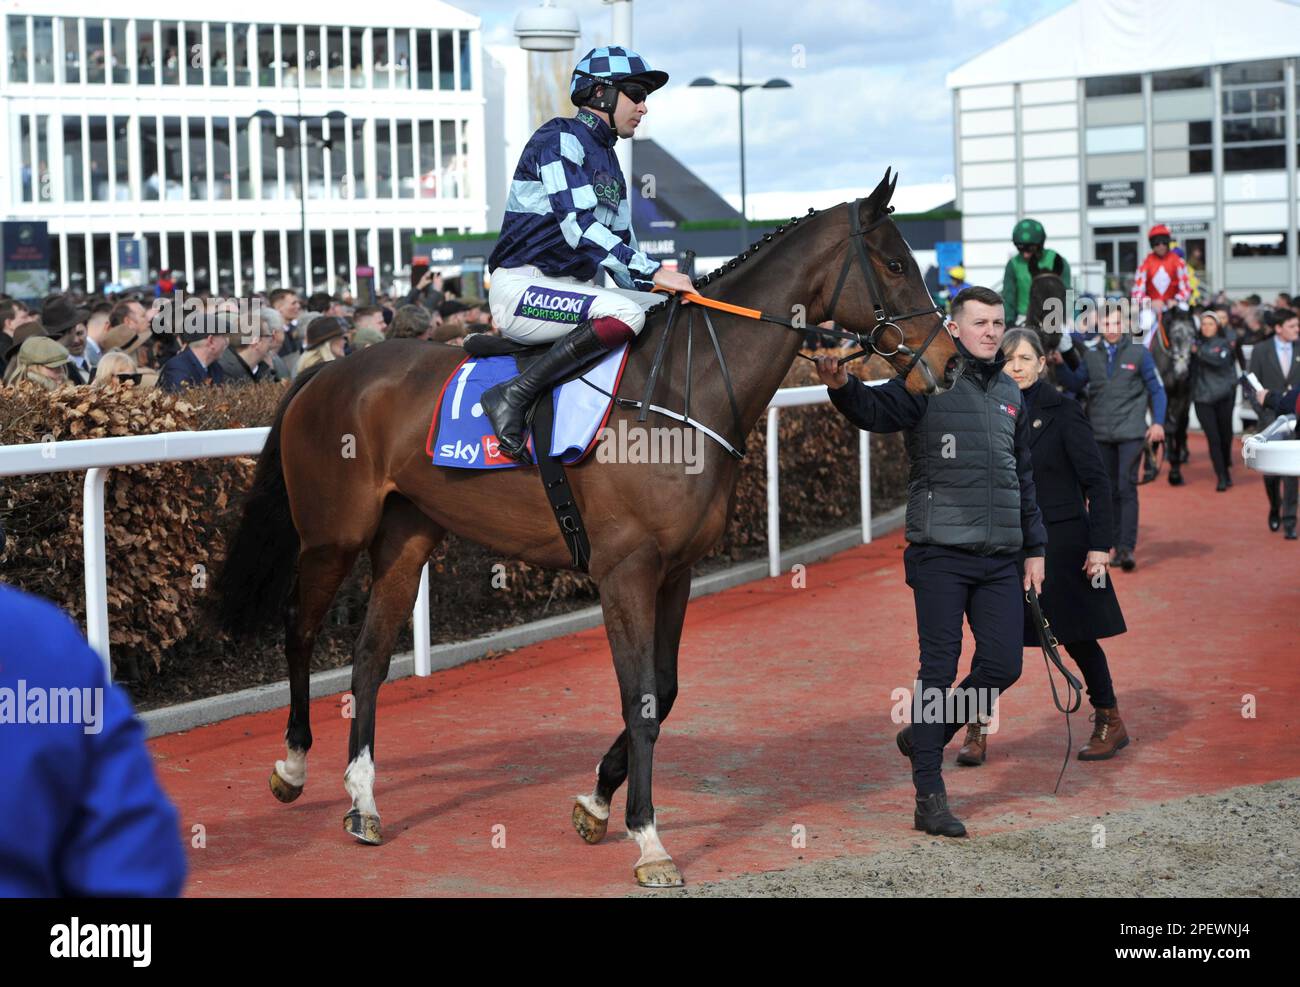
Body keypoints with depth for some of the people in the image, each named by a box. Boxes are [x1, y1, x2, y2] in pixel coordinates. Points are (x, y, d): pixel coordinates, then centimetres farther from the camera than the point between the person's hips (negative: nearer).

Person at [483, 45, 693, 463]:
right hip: (522, 288, -10)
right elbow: (578, 225, -21)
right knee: (626, 313, -31)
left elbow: (622, 247, 21)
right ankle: (513, 397, -27)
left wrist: (670, 287, 5)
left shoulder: (608, 163, 21)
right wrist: (653, 272, -25)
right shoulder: (560, 139, -9)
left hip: (571, 290, 10)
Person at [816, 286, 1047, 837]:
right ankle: (929, 796, 4)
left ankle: (924, 735, 25)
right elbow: (876, 411, -22)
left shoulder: (1010, 394, 16)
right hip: (940, 551, -6)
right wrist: (841, 387, -44)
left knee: (1003, 665, 2)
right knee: (939, 667, -3)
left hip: (1000, 557, 6)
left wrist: (1034, 548, 23)